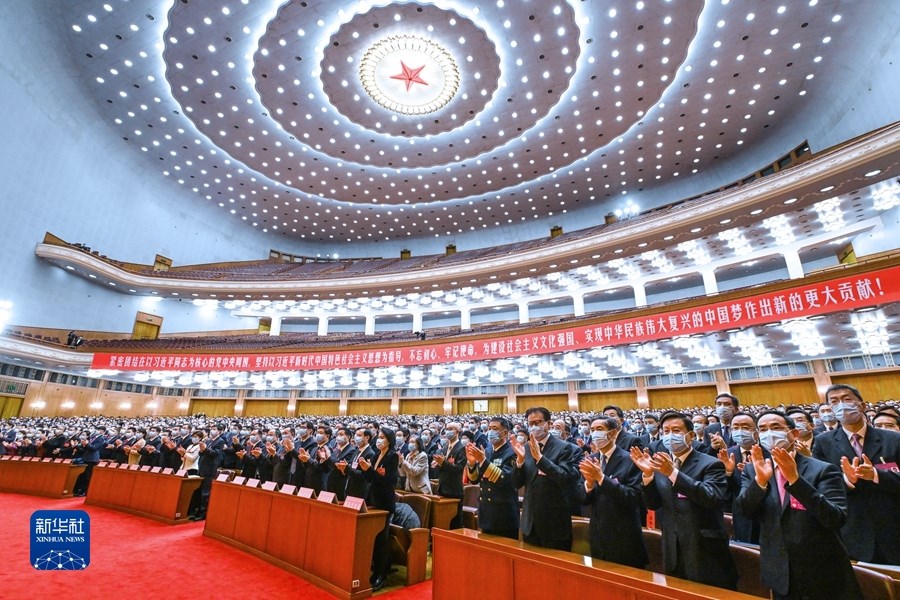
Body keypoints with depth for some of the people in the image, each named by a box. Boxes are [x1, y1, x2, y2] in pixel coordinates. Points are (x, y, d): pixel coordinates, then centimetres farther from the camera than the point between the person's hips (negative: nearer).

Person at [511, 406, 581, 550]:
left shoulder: (565, 448, -12)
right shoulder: (525, 447, 2)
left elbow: (566, 479, -25)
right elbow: (517, 483, 0)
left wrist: (539, 456, -32)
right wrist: (520, 460, -18)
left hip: (555, 524, -5)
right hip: (530, 522, 5)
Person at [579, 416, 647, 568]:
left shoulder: (630, 460, -13)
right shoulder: (590, 460, 2)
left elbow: (634, 497, -23)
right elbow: (584, 500, 1)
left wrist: (601, 477, -30)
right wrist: (589, 482, -21)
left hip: (624, 538, -5)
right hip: (598, 536, 5)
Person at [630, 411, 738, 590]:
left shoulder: (711, 464, -9)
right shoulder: (661, 464, 4)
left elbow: (710, 498, -26)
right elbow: (653, 504, 0)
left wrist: (673, 472, -34)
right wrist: (648, 474, -17)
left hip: (706, 554, -4)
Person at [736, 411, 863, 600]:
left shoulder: (823, 469, -10)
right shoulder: (752, 470, -2)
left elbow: (836, 519, -21)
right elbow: (743, 510, -13)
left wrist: (795, 479, -32)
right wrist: (760, 480, -30)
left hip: (822, 576, -2)